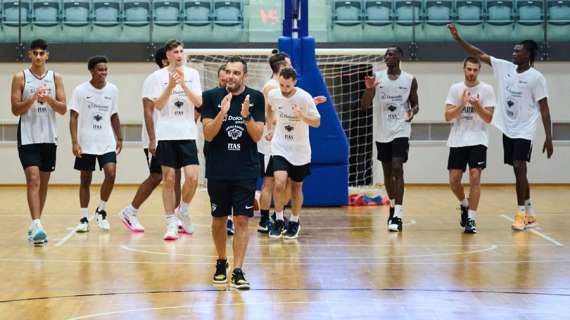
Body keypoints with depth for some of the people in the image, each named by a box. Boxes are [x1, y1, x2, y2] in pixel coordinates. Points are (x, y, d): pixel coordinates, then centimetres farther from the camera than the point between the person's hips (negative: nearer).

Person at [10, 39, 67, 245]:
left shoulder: (55, 78, 7)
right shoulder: (20, 78, 0)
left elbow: (63, 109, 2)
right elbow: (15, 110, -4)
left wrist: (49, 99, -16)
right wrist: (33, 98, -19)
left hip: (49, 138, 4)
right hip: (28, 138, -4)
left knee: (44, 183, 9)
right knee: (33, 180, -16)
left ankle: (35, 224, 20)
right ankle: (36, 226, -24)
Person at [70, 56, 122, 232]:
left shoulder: (113, 90, 3)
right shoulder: (80, 90, -6)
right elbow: (74, 117, -7)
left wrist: (119, 138, 10)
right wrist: (74, 142, -15)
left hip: (107, 143, 2)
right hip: (86, 144, -2)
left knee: (111, 174, -16)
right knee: (85, 180, 5)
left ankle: (101, 211, 4)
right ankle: (84, 219, 15)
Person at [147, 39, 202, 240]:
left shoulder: (192, 74, 6)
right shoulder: (158, 76, 2)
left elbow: (198, 103, -3)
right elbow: (158, 105, -4)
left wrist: (183, 84, -13)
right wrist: (170, 86, -16)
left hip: (187, 134, 1)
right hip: (166, 134, -1)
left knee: (192, 177, -9)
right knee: (168, 179, 0)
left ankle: (183, 210, 18)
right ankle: (171, 224, 8)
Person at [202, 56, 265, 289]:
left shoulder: (255, 98, -1)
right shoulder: (211, 97, -2)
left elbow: (257, 136, -4)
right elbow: (208, 134, -8)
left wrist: (247, 115, -22)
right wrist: (222, 113, -23)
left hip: (245, 171, -1)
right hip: (218, 171, 1)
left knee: (241, 221, -6)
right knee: (219, 220, 10)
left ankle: (238, 271, -4)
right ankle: (221, 262, 30)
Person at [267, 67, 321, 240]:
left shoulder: (304, 97, -18)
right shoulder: (273, 94, -9)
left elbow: (317, 122, -14)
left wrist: (302, 116, -32)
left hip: (300, 150, -1)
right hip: (280, 147, 1)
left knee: (296, 188, 10)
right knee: (279, 183, -18)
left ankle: (294, 222, 31)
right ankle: (279, 221, 0)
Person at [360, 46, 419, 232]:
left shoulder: (410, 80, -1)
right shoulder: (377, 77, 2)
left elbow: (415, 103, 9)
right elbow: (364, 106, 0)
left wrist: (413, 111, -15)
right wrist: (369, 89, -18)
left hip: (401, 131, -3)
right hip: (382, 132, 3)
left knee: (397, 169, -16)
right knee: (387, 171, 13)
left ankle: (397, 215, -18)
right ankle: (393, 206, 33)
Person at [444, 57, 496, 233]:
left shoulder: (487, 89, 0)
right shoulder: (455, 88, 5)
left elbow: (489, 118, -4)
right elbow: (448, 116, -2)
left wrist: (477, 106, -21)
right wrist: (462, 104, -17)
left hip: (477, 140, -2)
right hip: (457, 140, 2)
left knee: (475, 177, -12)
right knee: (454, 179, 0)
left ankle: (471, 219, -8)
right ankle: (464, 205, 30)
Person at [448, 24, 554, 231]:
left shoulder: (536, 78, -10)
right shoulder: (505, 68, 4)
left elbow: (544, 109, -10)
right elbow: (479, 54, 4)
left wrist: (548, 138, -12)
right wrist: (458, 38, -5)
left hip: (524, 132, -6)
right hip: (508, 130, 6)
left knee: (519, 169, -15)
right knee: (519, 172, 10)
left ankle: (521, 213, -11)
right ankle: (530, 215, 19)